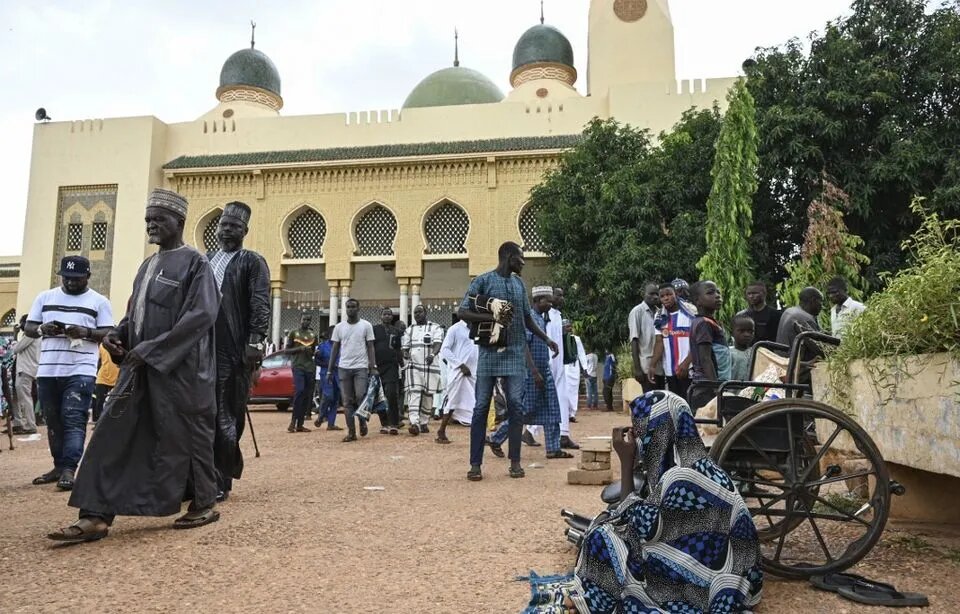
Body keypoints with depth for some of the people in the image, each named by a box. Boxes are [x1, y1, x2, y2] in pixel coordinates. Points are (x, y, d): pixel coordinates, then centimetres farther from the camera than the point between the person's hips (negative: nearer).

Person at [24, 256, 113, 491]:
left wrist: (86, 332, -20)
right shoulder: (45, 297, 13)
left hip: (81, 371, -4)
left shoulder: (99, 301, 4)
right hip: (47, 371, 5)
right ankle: (59, 466, 20)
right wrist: (42, 329, -10)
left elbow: (109, 333, -1)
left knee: (74, 420, -10)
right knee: (53, 421, 10)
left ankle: (69, 469, -13)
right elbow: (27, 327, 12)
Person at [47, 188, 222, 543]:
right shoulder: (148, 265, 17)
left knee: (184, 438, 2)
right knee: (113, 436, 1)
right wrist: (116, 335, 3)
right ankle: (96, 516, 6)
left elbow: (202, 315, -18)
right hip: (140, 368, 8)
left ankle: (204, 504, 19)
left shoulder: (194, 263, -6)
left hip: (179, 370, -7)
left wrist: (152, 349, -19)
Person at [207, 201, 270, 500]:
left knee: (226, 417, 0)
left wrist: (256, 341, -20)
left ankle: (220, 481, 9)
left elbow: (260, 305, -9)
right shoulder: (204, 261, 20)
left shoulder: (252, 262, 2)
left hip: (233, 352, -5)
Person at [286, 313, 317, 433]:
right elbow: (287, 349, 5)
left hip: (310, 367, 4)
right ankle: (293, 421, -12)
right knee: (299, 390, -20)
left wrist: (311, 351, 0)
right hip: (298, 366, -4)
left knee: (308, 395, 1)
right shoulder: (293, 333, 5)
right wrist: (299, 348, -12)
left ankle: (300, 424, 5)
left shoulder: (313, 335, 16)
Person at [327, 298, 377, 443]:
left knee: (360, 396, -14)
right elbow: (335, 349, 10)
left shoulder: (366, 325, 1)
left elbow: (370, 347, 0)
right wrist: (329, 370, 5)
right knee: (347, 401, 3)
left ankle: (362, 421, 14)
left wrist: (373, 367, -9)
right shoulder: (339, 327, 8)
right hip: (343, 368, 3)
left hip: (361, 367, -3)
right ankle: (351, 432, 8)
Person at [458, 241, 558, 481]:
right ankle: (475, 463, 6)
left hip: (515, 353, 4)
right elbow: (462, 312, -7)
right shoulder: (483, 280, -2)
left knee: (516, 406, 0)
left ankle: (515, 461, 9)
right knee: (481, 407, 0)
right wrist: (492, 317, -19)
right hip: (489, 352, -4)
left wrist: (546, 339, 16)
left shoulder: (519, 283, 13)